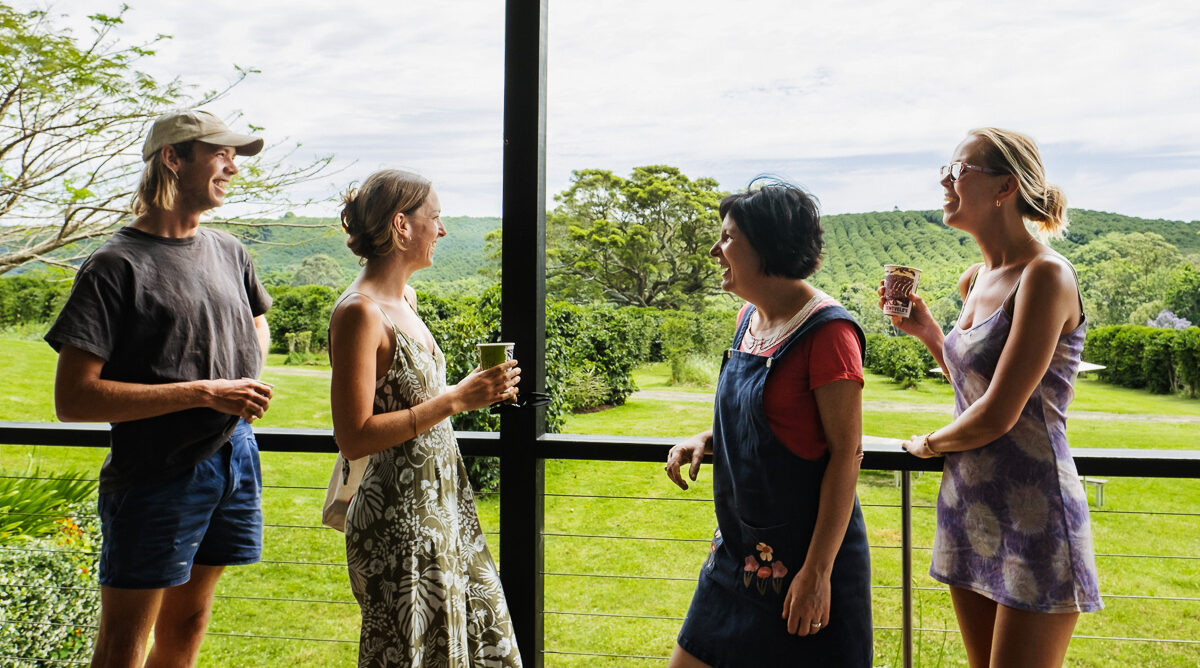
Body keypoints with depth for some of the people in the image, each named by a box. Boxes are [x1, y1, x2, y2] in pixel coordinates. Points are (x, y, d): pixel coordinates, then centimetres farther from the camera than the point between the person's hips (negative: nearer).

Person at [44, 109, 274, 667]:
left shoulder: (229, 252, 7)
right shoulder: (116, 266, -13)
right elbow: (72, 399, -18)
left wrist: (249, 380, 5)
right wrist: (204, 393, -21)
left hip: (234, 457, 6)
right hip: (156, 472, -6)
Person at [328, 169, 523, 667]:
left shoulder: (405, 299, 10)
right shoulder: (359, 312, -18)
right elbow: (353, 438, -22)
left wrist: (479, 392, 10)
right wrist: (454, 400, -22)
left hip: (444, 507, 9)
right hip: (398, 520, -9)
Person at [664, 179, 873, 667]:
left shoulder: (826, 329, -17)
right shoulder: (750, 317, 8)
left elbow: (847, 453, -18)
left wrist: (818, 571, -20)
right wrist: (707, 439, 2)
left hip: (805, 554, -8)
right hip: (739, 551, 8)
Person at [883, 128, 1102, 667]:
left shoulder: (1045, 275, -16)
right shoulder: (975, 279, 9)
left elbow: (998, 415, -20)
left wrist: (928, 444, -2)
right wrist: (927, 331, 8)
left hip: (1031, 516, -8)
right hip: (969, 508, 8)